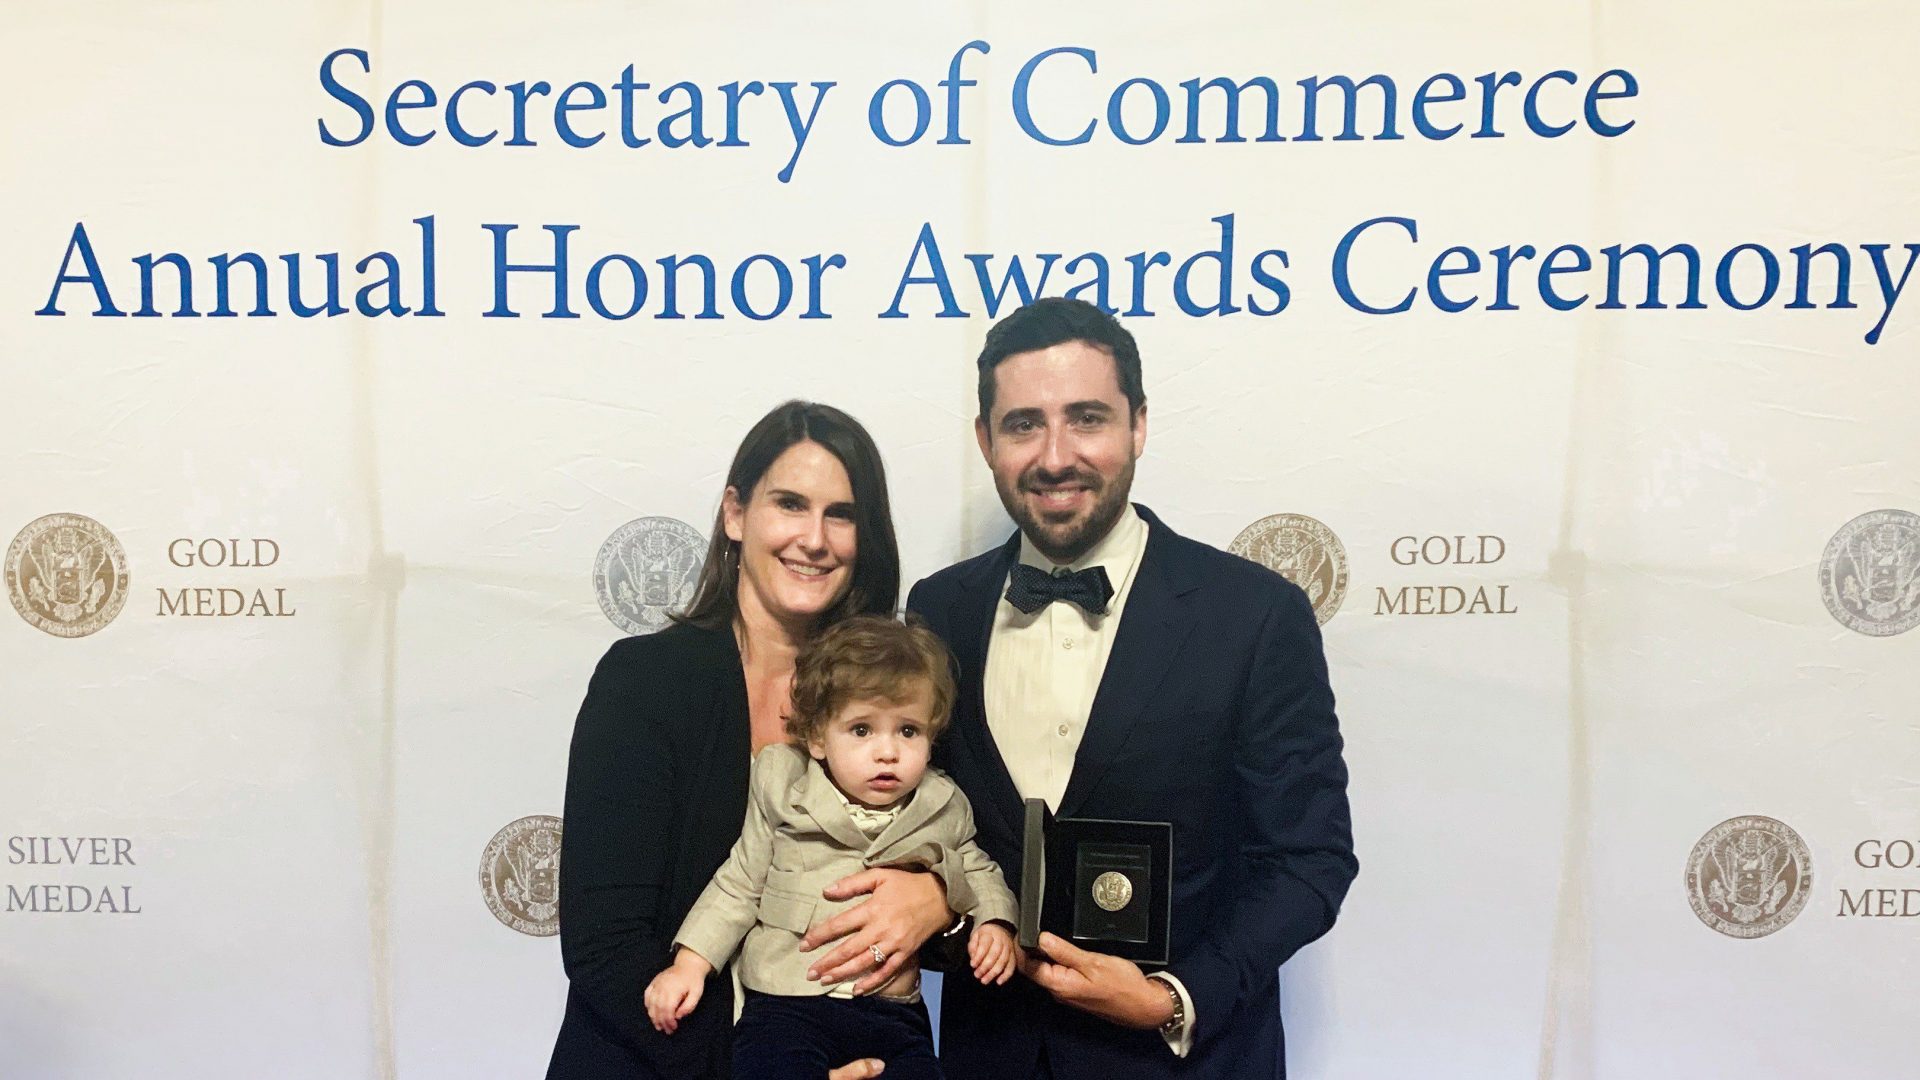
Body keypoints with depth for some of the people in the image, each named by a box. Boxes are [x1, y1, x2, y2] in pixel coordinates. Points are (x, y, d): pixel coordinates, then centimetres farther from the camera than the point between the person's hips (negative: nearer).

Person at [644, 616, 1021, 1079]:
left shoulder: (944, 810, 5)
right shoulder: (783, 791, 0)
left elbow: (979, 874, 22)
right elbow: (740, 884, 8)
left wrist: (995, 921, 3)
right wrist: (690, 964, 1)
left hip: (894, 1011, 2)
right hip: (788, 1005, -2)